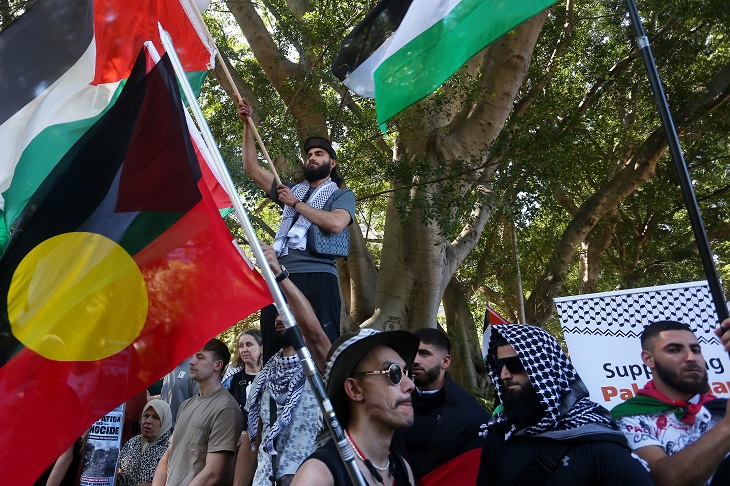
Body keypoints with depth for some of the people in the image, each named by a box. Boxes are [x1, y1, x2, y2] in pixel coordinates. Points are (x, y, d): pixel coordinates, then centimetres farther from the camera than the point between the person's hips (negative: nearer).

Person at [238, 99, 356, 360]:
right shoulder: (292, 190, 28)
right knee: (274, 354, 1)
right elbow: (252, 168, 28)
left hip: (317, 279, -5)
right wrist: (247, 125, 24)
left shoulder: (342, 195, 12)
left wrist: (296, 204, 0)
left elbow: (335, 223, -10)